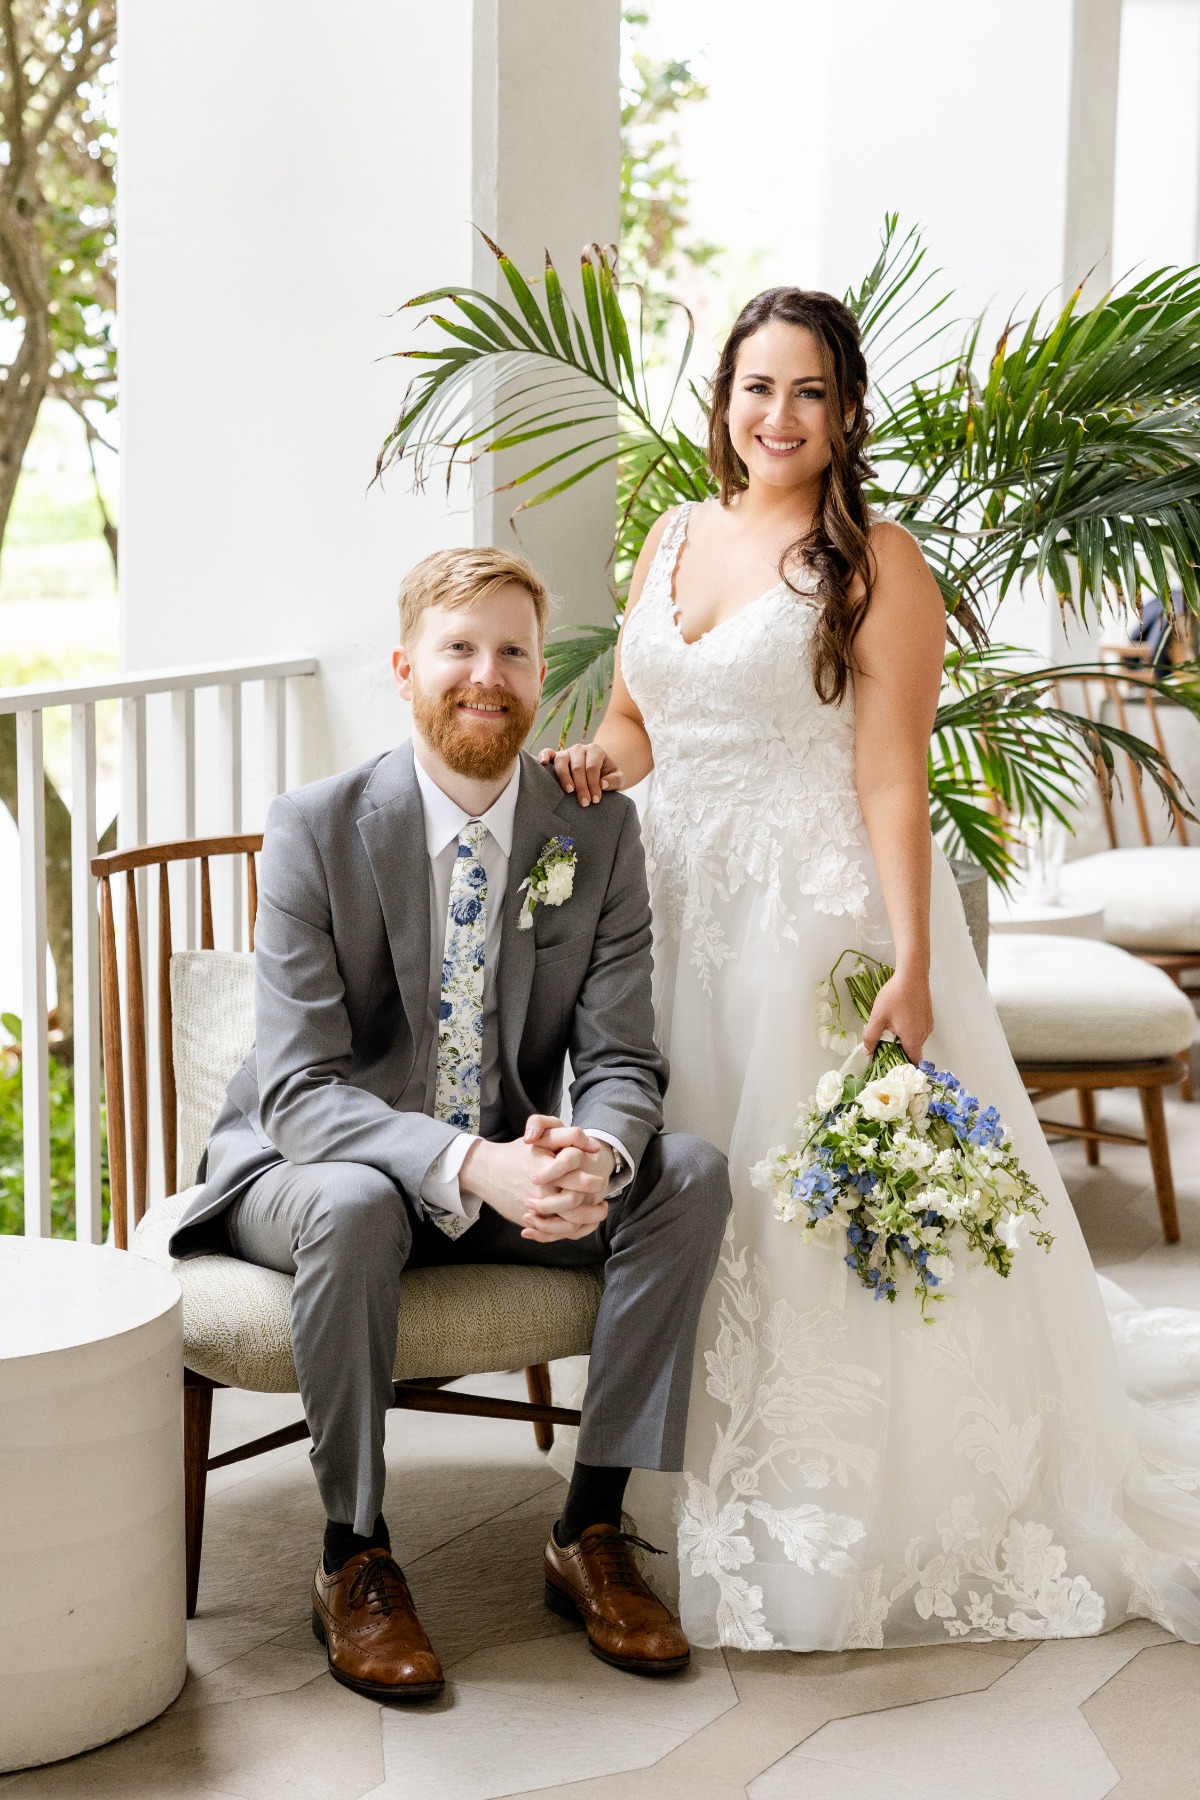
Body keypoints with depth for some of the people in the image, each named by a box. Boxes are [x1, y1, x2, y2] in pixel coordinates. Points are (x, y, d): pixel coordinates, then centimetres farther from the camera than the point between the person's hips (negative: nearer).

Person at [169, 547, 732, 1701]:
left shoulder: (597, 832, -6)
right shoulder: (317, 828, -16)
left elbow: (621, 1063, -8)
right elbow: (302, 1090, -22)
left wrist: (593, 1155, -34)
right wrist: (467, 1164, -40)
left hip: (508, 1172, 4)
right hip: (306, 1169, -4)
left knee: (688, 1174, -20)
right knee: (353, 1205, -37)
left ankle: (591, 1534, -10)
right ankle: (354, 1561, -16)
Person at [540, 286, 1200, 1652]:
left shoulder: (876, 564, -8)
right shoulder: (675, 538, 11)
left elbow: (892, 779, -13)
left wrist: (911, 966, -20)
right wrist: (599, 763, -5)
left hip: (819, 912, -6)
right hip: (681, 908, 6)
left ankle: (834, 1522, 13)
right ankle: (714, 1482, 26)